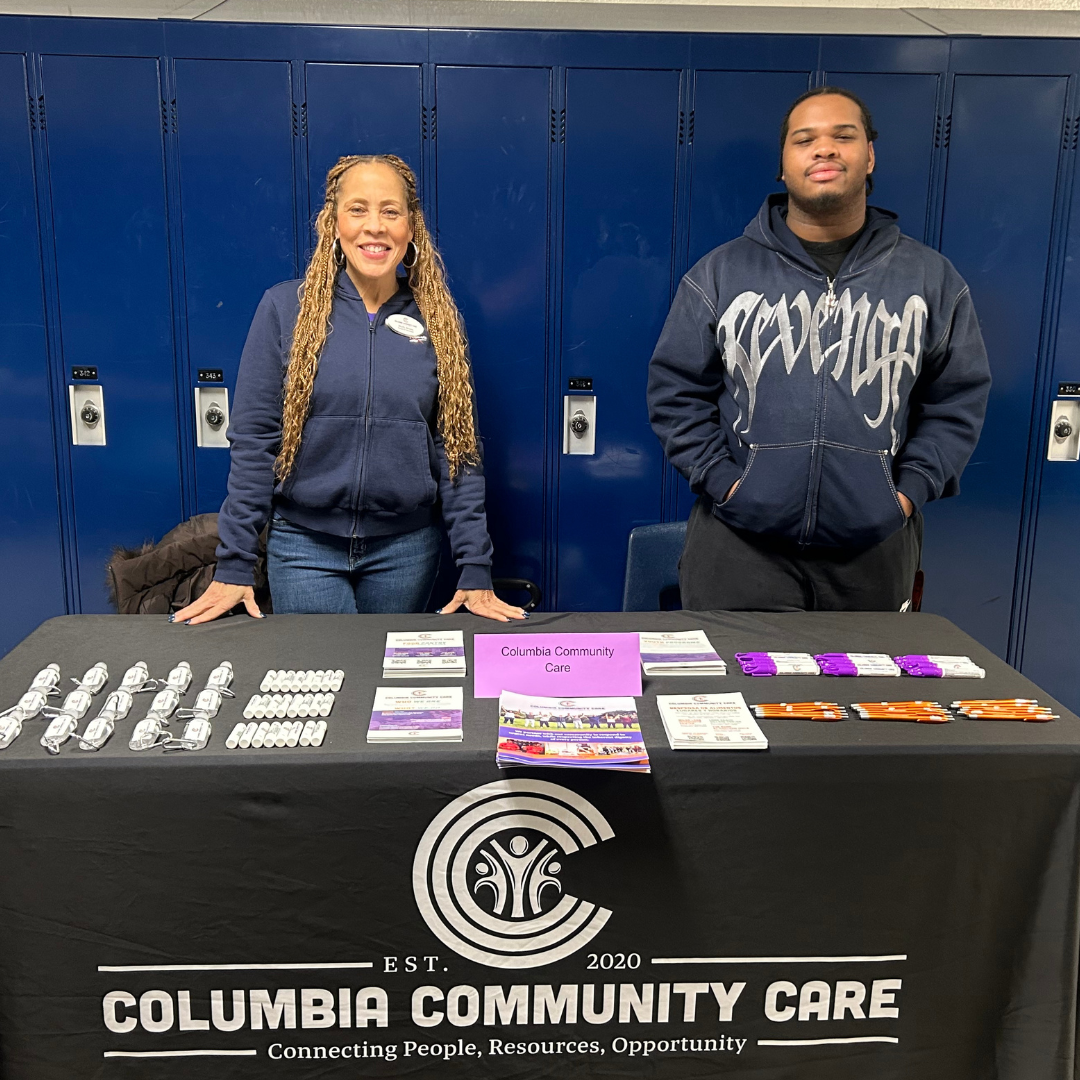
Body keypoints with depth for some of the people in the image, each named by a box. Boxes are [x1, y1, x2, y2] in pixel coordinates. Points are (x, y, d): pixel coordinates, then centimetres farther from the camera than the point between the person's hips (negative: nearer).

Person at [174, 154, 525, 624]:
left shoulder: (437, 321, 1)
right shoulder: (285, 308, -4)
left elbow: (457, 448, 1)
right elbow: (253, 440, -4)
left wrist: (476, 569, -3)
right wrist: (233, 566, -7)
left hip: (407, 547, 2)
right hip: (305, 545, -1)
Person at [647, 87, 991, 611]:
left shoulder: (931, 278, 7)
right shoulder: (720, 272, 3)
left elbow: (958, 398, 10)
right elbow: (676, 390, 4)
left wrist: (910, 490, -2)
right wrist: (720, 480, -7)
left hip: (875, 547, 2)